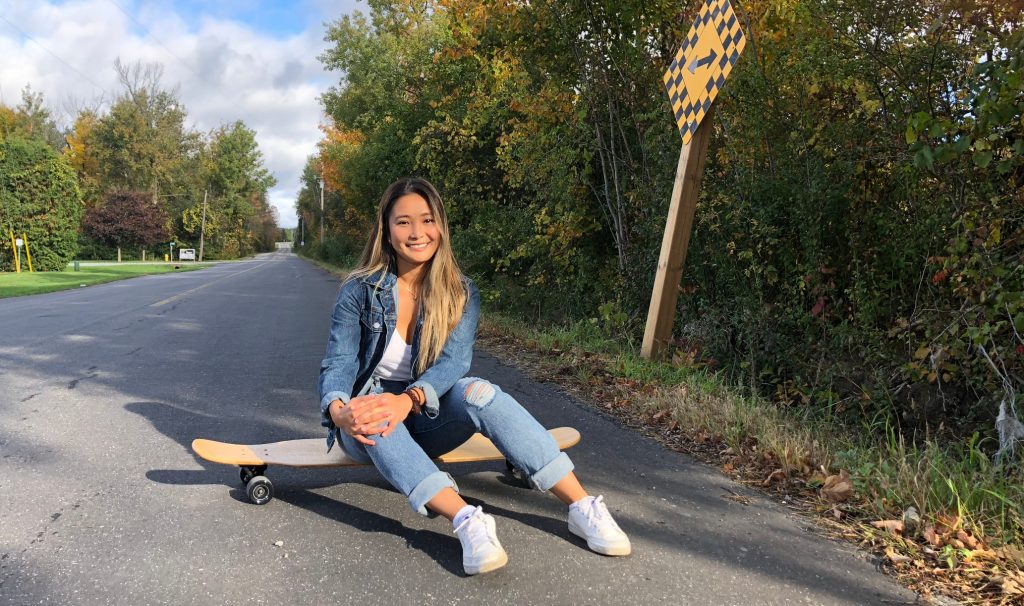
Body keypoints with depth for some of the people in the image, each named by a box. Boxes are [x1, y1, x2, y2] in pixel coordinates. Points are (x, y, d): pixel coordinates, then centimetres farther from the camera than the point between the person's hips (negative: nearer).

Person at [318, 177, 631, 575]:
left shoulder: (460, 293, -4)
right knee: (375, 416, -37)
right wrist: (338, 411, -38)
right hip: (369, 425, 0)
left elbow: (454, 361, -19)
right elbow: (338, 363, -14)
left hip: (425, 419, 1)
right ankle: (468, 521, -49)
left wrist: (408, 399, -39)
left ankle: (582, 506, -33)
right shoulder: (360, 290, -7)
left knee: (478, 392, -31)